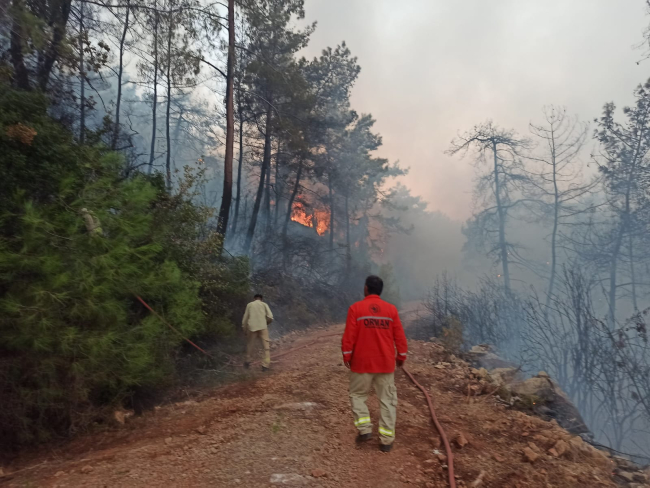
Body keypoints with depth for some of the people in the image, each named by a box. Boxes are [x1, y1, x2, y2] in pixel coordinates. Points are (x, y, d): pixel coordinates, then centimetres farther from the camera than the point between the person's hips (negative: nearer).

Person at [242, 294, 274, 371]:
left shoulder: (249, 305, 13)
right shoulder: (264, 304, 10)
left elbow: (245, 318, 11)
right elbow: (270, 317, -1)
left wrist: (245, 329, 21)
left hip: (252, 328, 2)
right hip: (263, 327, -2)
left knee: (250, 346, 18)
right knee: (267, 346, 0)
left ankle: (247, 362, 30)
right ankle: (265, 365, -10)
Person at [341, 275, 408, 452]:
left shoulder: (356, 308, -8)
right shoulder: (391, 309, -1)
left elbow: (349, 337, -8)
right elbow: (399, 336, 2)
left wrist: (346, 357, 2)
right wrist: (401, 356, 14)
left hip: (362, 362, -2)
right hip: (386, 363, 2)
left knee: (357, 395, 17)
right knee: (387, 400, 10)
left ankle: (364, 429, 7)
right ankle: (386, 439, 12)